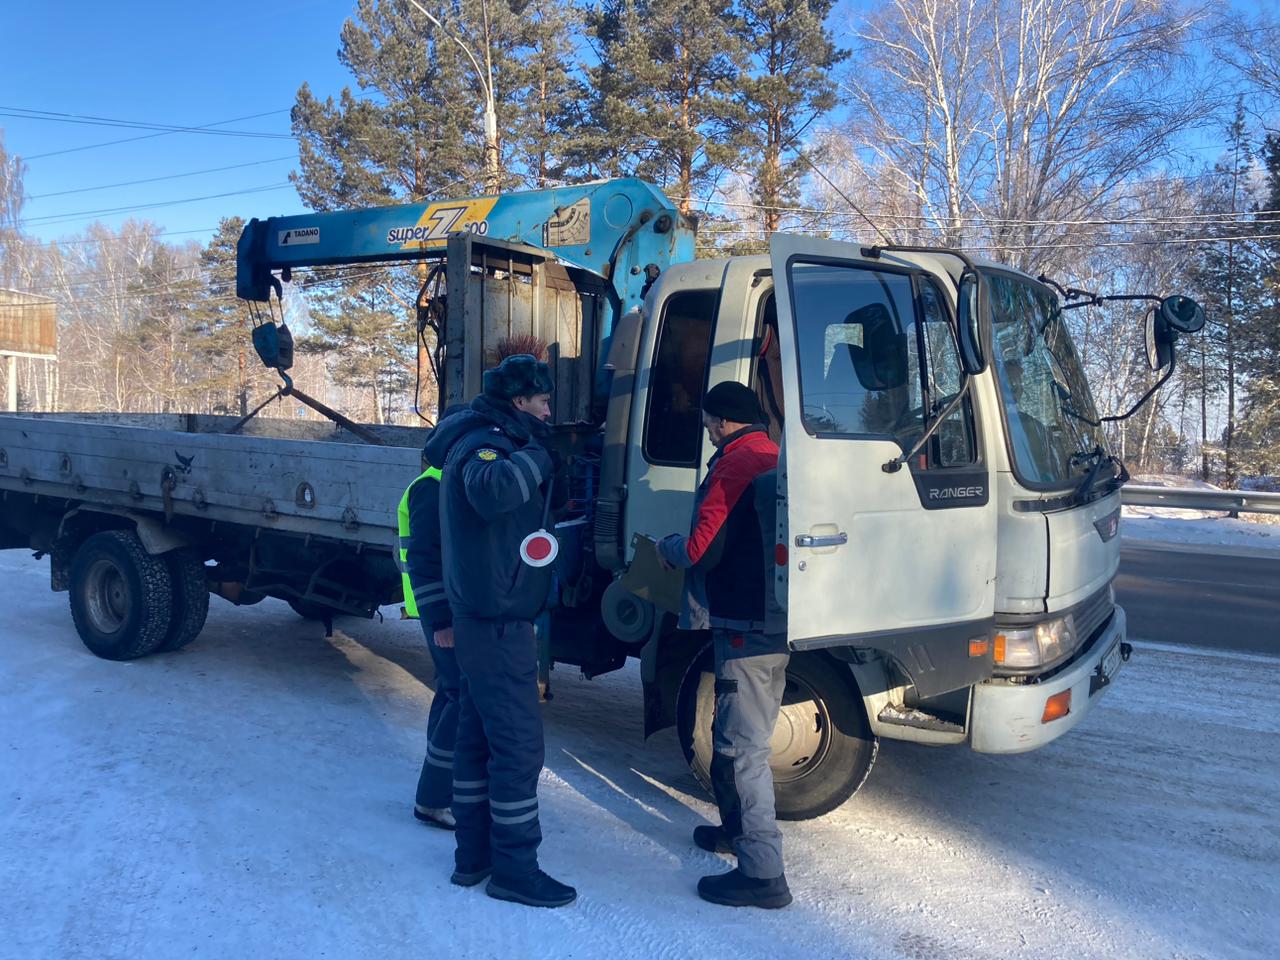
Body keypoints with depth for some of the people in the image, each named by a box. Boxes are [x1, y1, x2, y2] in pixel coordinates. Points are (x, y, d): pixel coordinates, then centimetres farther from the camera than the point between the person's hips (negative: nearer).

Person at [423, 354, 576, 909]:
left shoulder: (490, 442, 16)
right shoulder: (482, 444, -17)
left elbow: (521, 504, 19)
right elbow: (492, 492, -40)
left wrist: (548, 458, 8)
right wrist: (538, 451, -25)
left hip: (485, 617, 10)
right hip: (498, 619, -10)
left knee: (479, 735, 15)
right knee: (518, 745, -4)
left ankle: (473, 855, 26)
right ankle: (514, 869, 7)